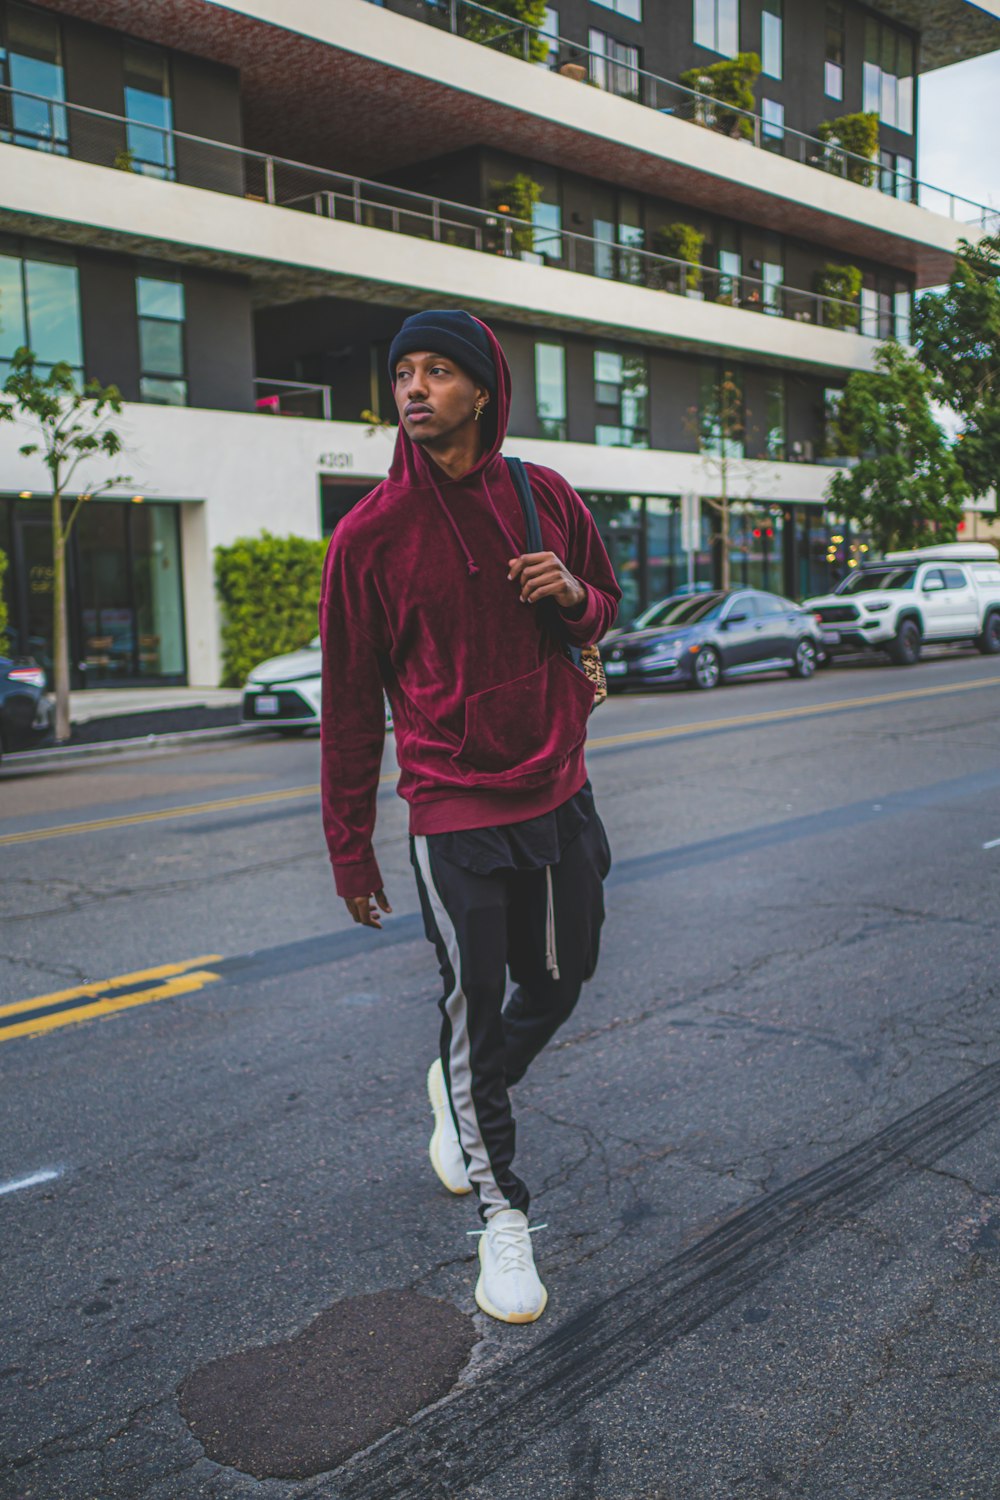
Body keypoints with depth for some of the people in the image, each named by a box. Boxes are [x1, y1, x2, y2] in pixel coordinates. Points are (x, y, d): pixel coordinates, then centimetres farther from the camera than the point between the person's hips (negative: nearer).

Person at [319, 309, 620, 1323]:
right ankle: (501, 1214, 20)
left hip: (561, 798, 4)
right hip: (454, 817, -4)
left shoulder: (545, 498, 2)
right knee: (474, 1006, 0)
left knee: (559, 982, 16)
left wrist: (574, 595, -8)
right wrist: (351, 851, -2)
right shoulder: (368, 536, -7)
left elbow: (607, 603, 18)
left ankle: (462, 1091, 46)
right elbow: (350, 705, -3)